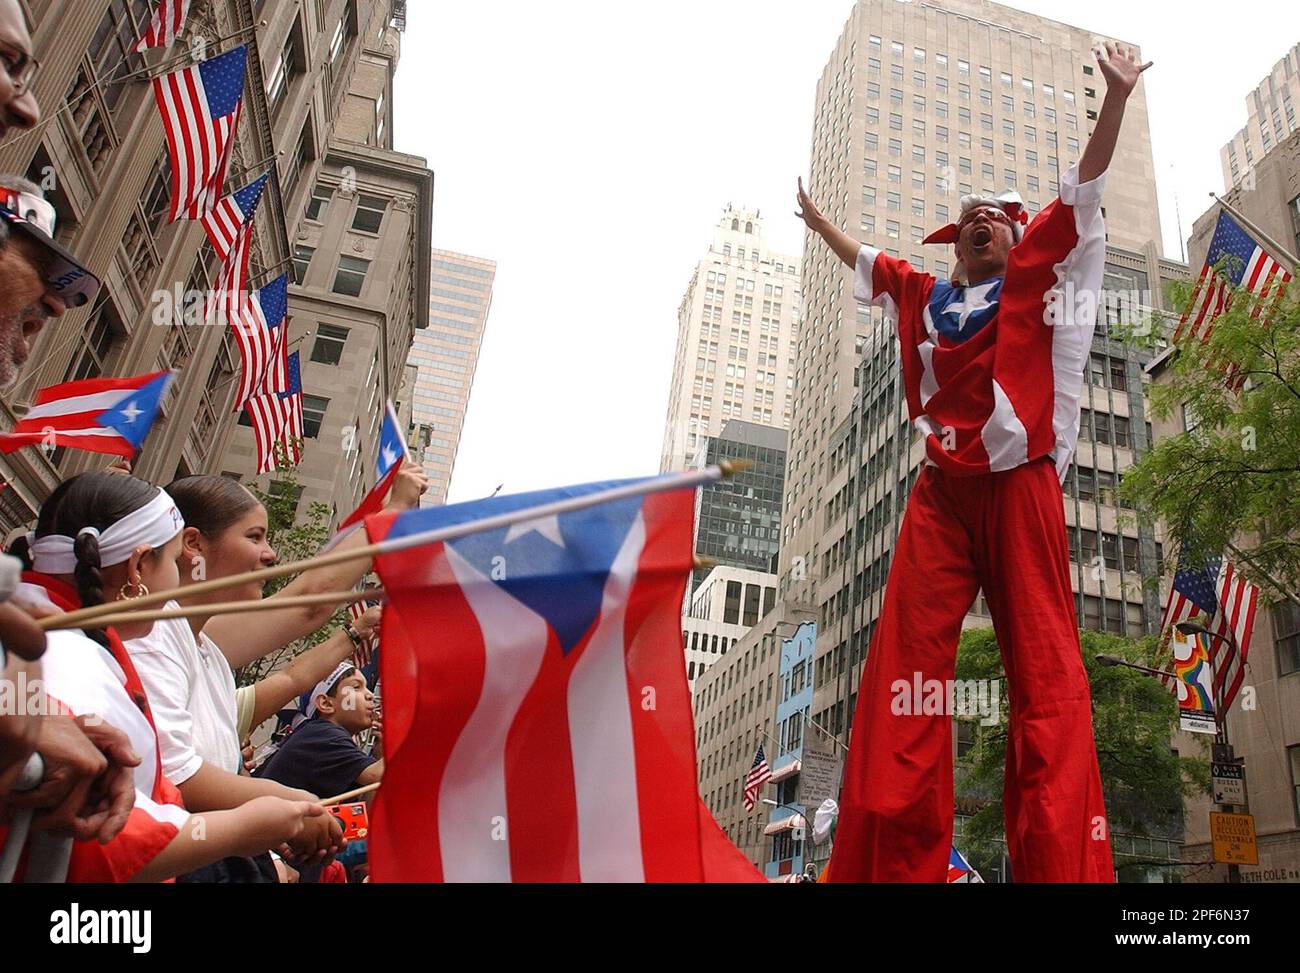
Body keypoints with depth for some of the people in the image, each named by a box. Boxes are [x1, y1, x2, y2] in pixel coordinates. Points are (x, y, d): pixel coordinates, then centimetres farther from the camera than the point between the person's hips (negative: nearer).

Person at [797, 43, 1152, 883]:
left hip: (1019, 483, -3)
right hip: (941, 490, 3)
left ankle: (1061, 863, -11)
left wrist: (1116, 97, 3)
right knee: (905, 659, -10)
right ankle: (894, 862, -11)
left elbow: (1085, 189, 11)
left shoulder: (1036, 272, 18)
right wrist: (817, 220, 55)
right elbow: (861, 258, 42)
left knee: (1045, 664, -9)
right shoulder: (923, 295, 26)